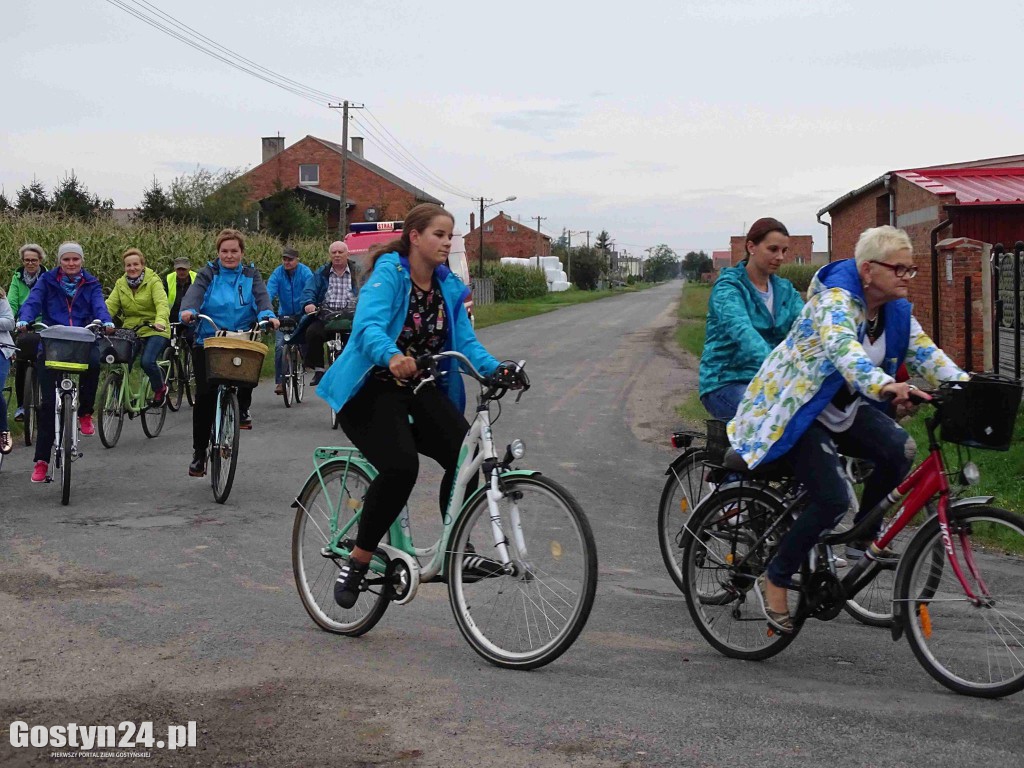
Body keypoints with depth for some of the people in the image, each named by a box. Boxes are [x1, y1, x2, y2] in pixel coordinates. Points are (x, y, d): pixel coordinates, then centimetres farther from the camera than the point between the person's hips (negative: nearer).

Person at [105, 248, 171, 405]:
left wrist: (160, 321, -41)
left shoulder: (153, 281, -6)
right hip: (130, 330, 5)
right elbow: (110, 305, -2)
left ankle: (160, 388, 5)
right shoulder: (120, 284, 9)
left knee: (147, 362, -24)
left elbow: (162, 304, -20)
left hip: (154, 331, -5)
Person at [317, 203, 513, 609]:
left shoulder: (448, 286, 6)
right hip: (371, 389, -6)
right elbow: (368, 325, -29)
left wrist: (494, 369, -19)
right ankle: (357, 561, -9)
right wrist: (392, 357, -51)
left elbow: (465, 341, 1)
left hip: (420, 389, 6)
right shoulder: (388, 273, -13)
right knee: (401, 466, -28)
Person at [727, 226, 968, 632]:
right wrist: (886, 386, -62)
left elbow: (925, 352, -1)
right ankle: (774, 580, -2)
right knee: (832, 499, -21)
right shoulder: (835, 300, -25)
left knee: (899, 449, -21)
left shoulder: (896, 310, 2)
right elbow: (844, 349, -44)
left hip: (845, 407, 7)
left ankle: (862, 537, 2)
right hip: (797, 407, -7)